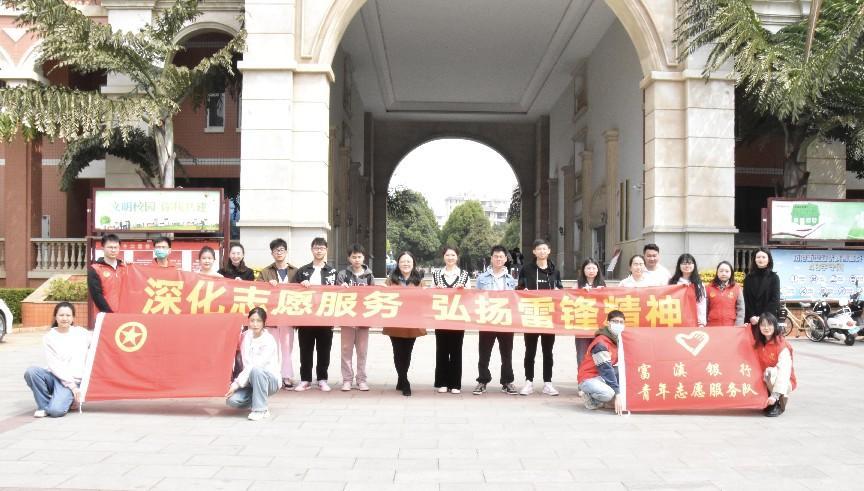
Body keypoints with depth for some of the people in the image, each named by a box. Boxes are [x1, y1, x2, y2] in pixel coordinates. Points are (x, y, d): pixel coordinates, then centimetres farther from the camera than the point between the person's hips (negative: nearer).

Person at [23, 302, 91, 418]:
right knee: (31, 372, -29)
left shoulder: (82, 333, 4)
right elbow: (54, 365, -5)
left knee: (56, 410, -27)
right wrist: (71, 385, -13)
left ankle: (68, 399, 10)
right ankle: (44, 405, -6)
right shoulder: (49, 337, 2)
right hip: (54, 376, 2)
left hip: (74, 380, -2)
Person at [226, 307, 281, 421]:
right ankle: (256, 399, 10)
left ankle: (261, 410, -23)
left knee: (256, 370, -37)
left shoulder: (268, 341, -17)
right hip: (249, 379, 4)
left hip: (270, 380, -4)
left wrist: (237, 383, -24)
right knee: (232, 400, -22)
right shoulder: (245, 336, 2)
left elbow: (256, 365, -23)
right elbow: (245, 363, 4)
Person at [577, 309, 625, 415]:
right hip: (588, 378, -8)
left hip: (602, 377, 8)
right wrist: (617, 394, -29)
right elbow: (606, 370, -26)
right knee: (608, 393, -36)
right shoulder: (601, 343, -21)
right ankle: (590, 397, -3)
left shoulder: (619, 340, 4)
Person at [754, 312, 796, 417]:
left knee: (770, 372, -34)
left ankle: (779, 404, -15)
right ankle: (767, 402, 7)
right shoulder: (759, 343, -2)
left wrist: (775, 395, -37)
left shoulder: (782, 346, -21)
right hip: (765, 381, 6)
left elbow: (784, 372, -28)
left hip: (784, 383, -6)